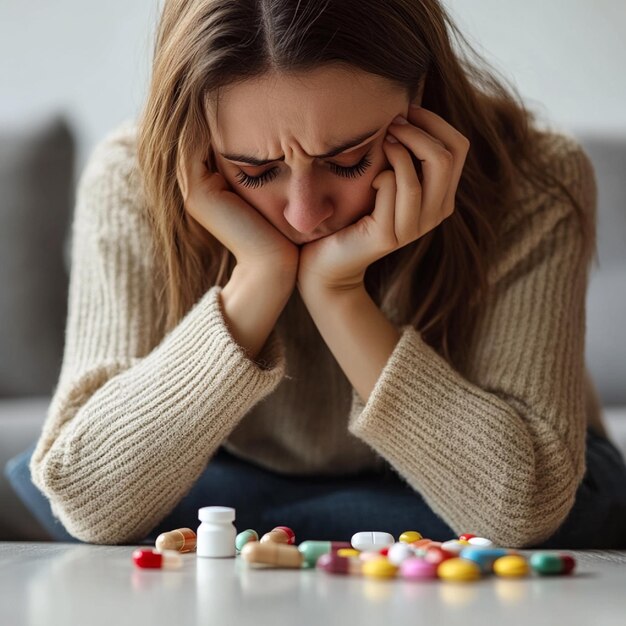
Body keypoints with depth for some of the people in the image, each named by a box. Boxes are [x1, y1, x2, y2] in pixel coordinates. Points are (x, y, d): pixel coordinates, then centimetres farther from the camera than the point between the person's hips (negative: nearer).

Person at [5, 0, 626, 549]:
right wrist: (259, 278, -40)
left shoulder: (536, 188, -27)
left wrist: (337, 294, -40)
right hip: (233, 485, 0)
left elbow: (521, 502, -34)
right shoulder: (130, 182, -25)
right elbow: (86, 499, -32)